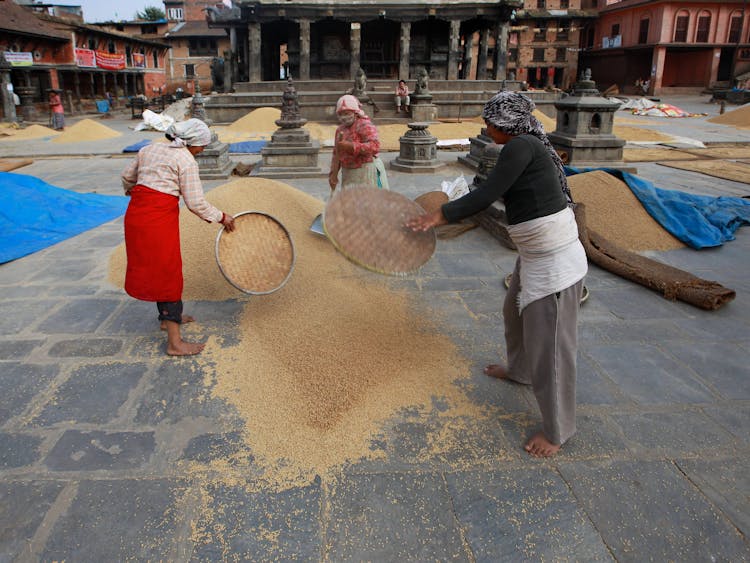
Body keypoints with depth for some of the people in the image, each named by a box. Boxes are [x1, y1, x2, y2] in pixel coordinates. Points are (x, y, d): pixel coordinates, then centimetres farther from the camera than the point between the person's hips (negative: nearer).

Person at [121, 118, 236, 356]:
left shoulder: (148, 149, 15)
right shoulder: (186, 161, -7)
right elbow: (196, 203, -9)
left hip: (135, 214, 8)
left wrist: (133, 191, 48)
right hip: (160, 218, -8)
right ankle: (174, 343, 3)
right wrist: (221, 217, 4)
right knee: (168, 275, -1)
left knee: (153, 269, 22)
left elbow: (127, 176, 26)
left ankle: (167, 316, 41)